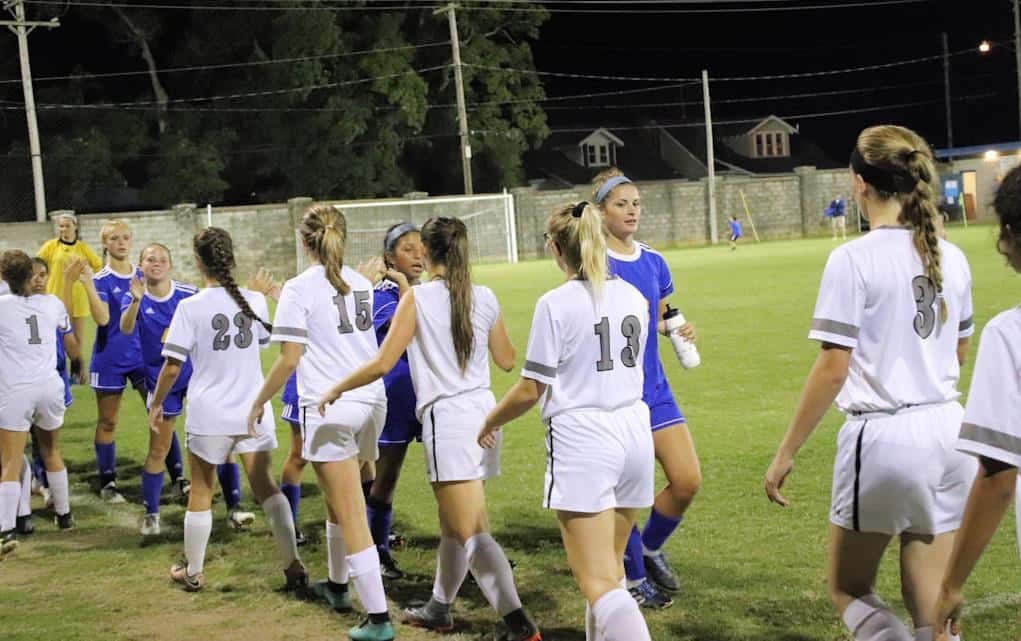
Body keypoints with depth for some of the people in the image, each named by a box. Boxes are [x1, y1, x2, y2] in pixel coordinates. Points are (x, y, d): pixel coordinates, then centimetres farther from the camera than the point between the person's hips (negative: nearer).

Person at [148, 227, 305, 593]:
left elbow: (172, 366, -9)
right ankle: (293, 565, 5)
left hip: (209, 414, -3)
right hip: (254, 411, 3)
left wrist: (156, 404, 5)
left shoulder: (191, 307, -11)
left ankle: (193, 572, 24)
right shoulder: (255, 301, -1)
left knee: (200, 492, 12)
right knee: (265, 485, 9)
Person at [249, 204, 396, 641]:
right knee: (338, 501, 25)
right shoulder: (360, 284, 10)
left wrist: (259, 403, 3)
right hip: (371, 400, 7)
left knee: (350, 514, -4)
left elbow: (289, 359, -11)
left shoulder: (300, 288, -8)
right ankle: (337, 585, 41)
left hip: (329, 407, -6)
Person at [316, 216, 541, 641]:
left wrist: (336, 389, 4)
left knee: (472, 532, -7)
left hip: (447, 416, -7)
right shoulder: (485, 297, 6)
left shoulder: (418, 298, -8)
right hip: (482, 410, 7)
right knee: (453, 523, 20)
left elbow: (382, 363, -10)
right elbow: (506, 360, 16)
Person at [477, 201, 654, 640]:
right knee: (609, 568, 20)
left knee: (600, 583, -8)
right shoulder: (633, 297, 7)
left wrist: (489, 423, 9)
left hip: (582, 437, -6)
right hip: (634, 431, 7)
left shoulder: (556, 304, -10)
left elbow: (530, 390, -9)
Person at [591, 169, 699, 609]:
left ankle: (650, 549, 26)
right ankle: (634, 577, 22)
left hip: (653, 388, 6)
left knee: (688, 481, 0)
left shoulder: (653, 261, 8)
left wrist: (679, 329, 1)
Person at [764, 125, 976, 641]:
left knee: (848, 590, 13)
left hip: (885, 437, -6)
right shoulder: (951, 257, 6)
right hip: (947, 433, 6)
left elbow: (832, 369, -14)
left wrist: (785, 453, -7)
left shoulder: (854, 259, -12)